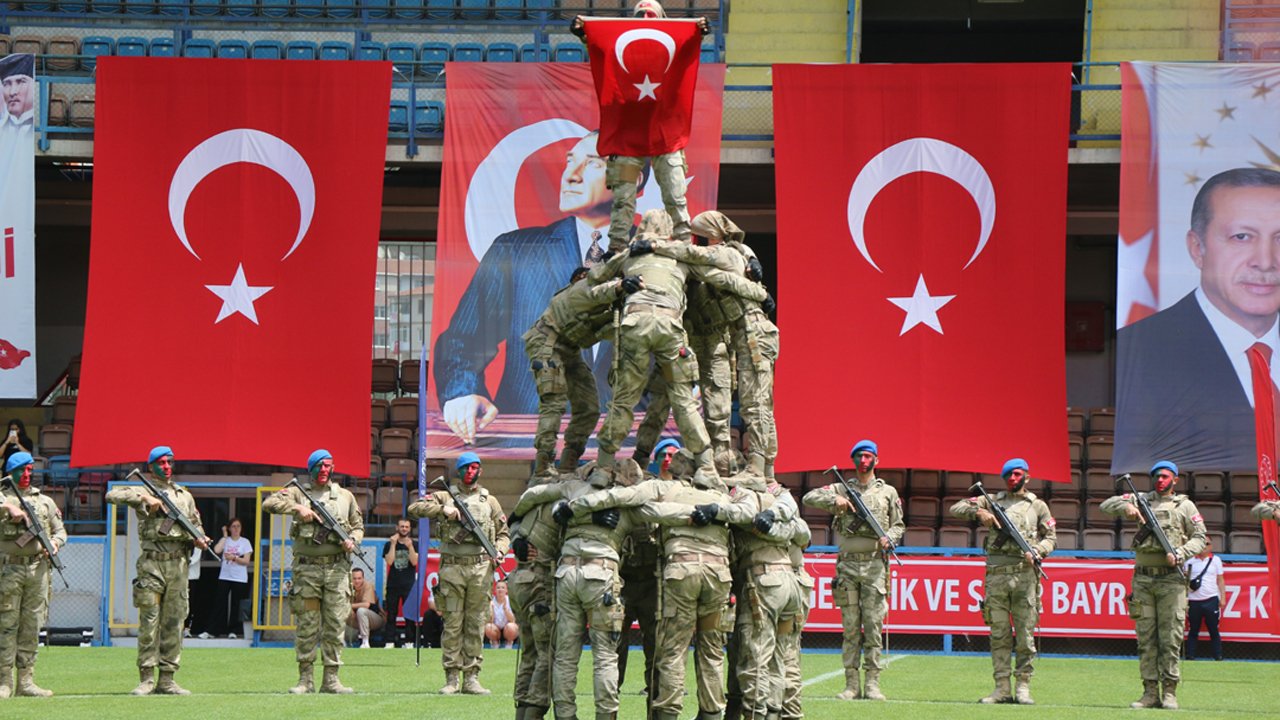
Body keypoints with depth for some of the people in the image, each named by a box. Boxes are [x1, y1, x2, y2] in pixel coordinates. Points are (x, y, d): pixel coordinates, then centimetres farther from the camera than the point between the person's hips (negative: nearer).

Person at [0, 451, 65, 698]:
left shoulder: (45, 502, 16)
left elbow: (60, 530, 19)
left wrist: (55, 543, -1)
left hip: (38, 569, 4)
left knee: (32, 627, 3)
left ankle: (26, 681, 6)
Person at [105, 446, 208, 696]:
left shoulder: (185, 496, 19)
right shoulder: (143, 491, 6)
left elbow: (195, 525, 23)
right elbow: (112, 495, -9)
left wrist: (198, 539, 1)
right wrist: (144, 498, -15)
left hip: (178, 565, 4)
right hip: (152, 563, -4)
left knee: (174, 623, 3)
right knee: (149, 622, -6)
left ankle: (167, 679, 7)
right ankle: (146, 678, -3)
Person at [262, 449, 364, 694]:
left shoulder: (345, 496, 14)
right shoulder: (298, 493, 6)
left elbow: (358, 525, 21)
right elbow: (269, 503, -5)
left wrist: (353, 540, -1)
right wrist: (298, 508, -15)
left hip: (337, 568, 2)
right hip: (307, 568, -2)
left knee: (335, 625, -1)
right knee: (306, 626, 0)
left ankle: (331, 679, 3)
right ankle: (305, 679, 4)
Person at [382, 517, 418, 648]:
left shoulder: (414, 545, 8)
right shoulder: (389, 545, 10)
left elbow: (414, 562, -5)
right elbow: (389, 561, -5)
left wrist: (410, 547, -18)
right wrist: (393, 544, -9)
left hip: (409, 586, -1)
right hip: (393, 585, 1)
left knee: (410, 615, -7)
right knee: (391, 615, -1)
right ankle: (391, 641, 0)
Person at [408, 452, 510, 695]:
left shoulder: (489, 501, 15)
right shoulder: (445, 497, 10)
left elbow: (503, 533, 18)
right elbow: (414, 509, 0)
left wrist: (499, 550, -3)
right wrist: (443, 509, -12)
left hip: (480, 568, 1)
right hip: (452, 568, -1)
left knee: (476, 625, 1)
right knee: (452, 624, -1)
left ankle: (471, 678, 5)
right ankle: (451, 679, 2)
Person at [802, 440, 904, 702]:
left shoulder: (888, 492, 11)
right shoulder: (842, 489, 10)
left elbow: (899, 524, 14)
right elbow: (809, 498, 3)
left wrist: (889, 538, -7)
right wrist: (834, 500, -12)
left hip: (875, 565, -1)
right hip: (847, 563, 1)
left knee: (873, 625, -4)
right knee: (850, 627, 1)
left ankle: (873, 683, -1)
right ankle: (852, 684, 3)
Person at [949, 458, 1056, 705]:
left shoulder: (1038, 506, 13)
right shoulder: (993, 501, 15)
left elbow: (1051, 538, 11)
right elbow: (956, 508, 11)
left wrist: (1036, 552, -8)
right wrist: (979, 512, -7)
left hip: (1025, 574, -1)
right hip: (996, 574, 1)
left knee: (1025, 636, -2)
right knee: (999, 636, 2)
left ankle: (1023, 687, 1)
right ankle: (1002, 688, 3)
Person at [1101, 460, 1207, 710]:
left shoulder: (1185, 506, 8)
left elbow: (1199, 538, 4)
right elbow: (1106, 505, 11)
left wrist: (1180, 554, -14)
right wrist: (1125, 506, -10)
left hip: (1171, 579, -3)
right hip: (1143, 579, 3)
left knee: (1170, 639, -4)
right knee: (1145, 639, 2)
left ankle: (1170, 693, -1)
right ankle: (1150, 693, 5)